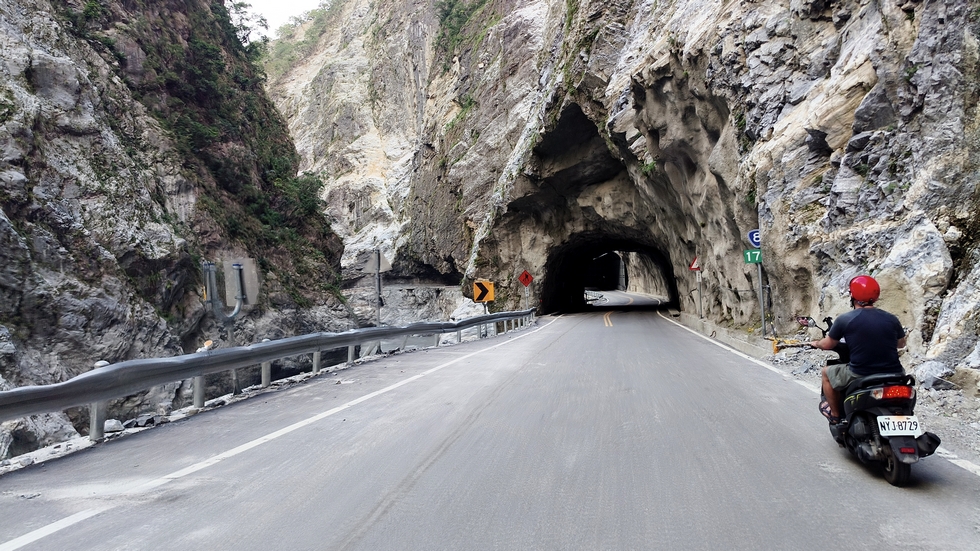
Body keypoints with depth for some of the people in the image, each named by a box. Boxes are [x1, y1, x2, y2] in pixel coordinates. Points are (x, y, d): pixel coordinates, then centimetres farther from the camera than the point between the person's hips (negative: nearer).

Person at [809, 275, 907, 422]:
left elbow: (827, 345, 5)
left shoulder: (844, 320, -8)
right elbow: (901, 344, 20)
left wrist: (816, 343, 27)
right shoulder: (891, 319, 2)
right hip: (892, 375, 4)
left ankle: (835, 414, 31)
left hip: (860, 376, -4)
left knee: (827, 373, 24)